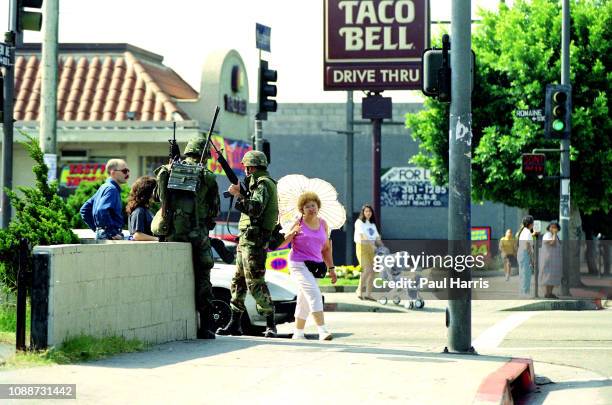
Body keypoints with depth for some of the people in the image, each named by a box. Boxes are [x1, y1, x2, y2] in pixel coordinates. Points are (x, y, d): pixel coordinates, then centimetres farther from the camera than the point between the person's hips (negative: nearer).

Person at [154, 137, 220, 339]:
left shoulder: (167, 171, 5)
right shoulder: (207, 177, -1)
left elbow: (158, 197, 17)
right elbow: (214, 209, 6)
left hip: (171, 234, 2)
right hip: (197, 235, -2)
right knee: (201, 279, 6)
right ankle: (206, 327, 4)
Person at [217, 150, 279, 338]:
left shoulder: (263, 183, -11)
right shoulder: (257, 183, 21)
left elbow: (255, 208, -24)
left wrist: (238, 195, -20)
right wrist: (240, 193, 15)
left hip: (254, 240, -11)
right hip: (246, 239, 11)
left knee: (255, 283, -11)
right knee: (238, 281, 12)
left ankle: (270, 324, -8)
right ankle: (234, 324, 16)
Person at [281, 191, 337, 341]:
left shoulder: (322, 224, 9)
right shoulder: (298, 223, -4)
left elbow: (326, 248, 16)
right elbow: (282, 243, -5)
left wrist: (331, 268, 13)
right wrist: (292, 233, -23)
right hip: (298, 265, -6)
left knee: (304, 301, 12)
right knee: (314, 294, -20)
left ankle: (298, 333, 23)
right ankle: (322, 331, -25)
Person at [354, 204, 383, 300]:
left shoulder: (372, 224, 20)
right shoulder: (359, 222, 0)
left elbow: (377, 237, 13)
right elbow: (362, 235, -14)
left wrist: (382, 247, -2)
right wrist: (372, 244, -25)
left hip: (371, 249, 6)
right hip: (362, 247, -6)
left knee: (372, 271, 1)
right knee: (367, 270, -18)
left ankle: (368, 294, 4)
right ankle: (359, 291, -8)